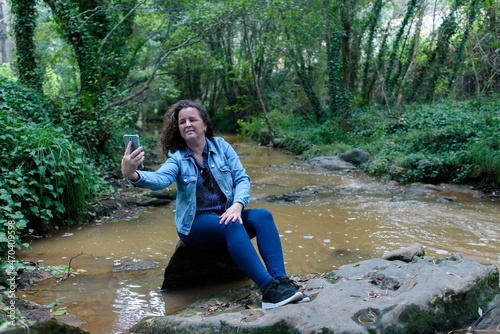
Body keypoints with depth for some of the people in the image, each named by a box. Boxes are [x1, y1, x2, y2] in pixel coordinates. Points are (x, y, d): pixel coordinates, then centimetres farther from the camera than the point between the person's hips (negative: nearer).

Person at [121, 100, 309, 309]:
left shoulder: (221, 146, 6)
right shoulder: (177, 157, -1)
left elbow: (242, 178, -1)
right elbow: (160, 178, -23)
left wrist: (237, 205, -22)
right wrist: (133, 175, -45)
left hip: (226, 215, 4)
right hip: (195, 224, -3)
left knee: (263, 216, -24)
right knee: (231, 226, -34)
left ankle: (281, 280, -37)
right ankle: (268, 289, -44)